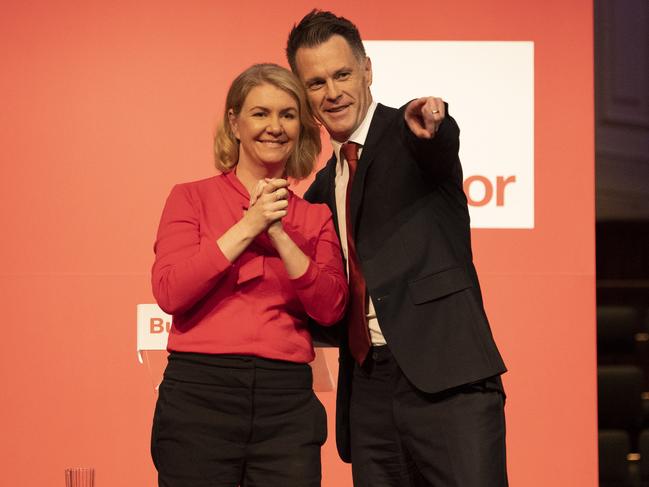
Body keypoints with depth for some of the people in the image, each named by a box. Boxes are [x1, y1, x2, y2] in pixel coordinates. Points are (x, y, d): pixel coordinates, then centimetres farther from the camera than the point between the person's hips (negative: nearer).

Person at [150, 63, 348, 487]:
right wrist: (247, 227, -9)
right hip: (200, 392, -2)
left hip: (287, 402, 2)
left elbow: (331, 308, 0)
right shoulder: (192, 197, 6)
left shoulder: (316, 217, 12)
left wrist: (279, 235, -10)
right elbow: (169, 292, -6)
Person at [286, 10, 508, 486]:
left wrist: (428, 123, -48)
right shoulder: (326, 184, 19)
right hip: (368, 388, 6)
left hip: (446, 375, -6)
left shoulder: (409, 136, 1)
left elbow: (442, 143, -26)